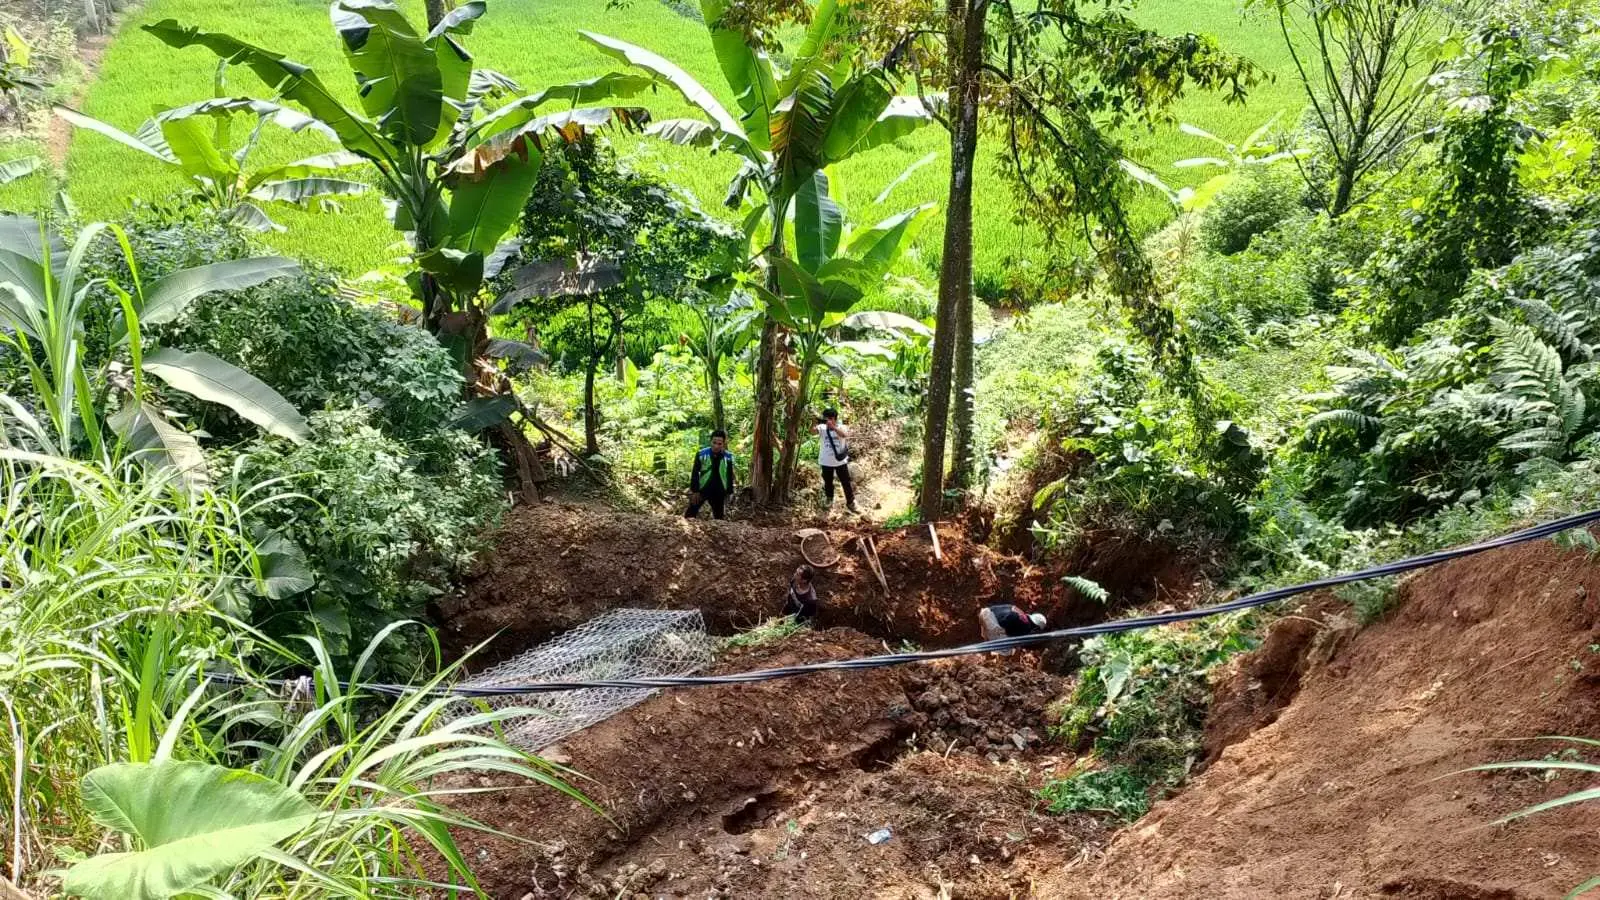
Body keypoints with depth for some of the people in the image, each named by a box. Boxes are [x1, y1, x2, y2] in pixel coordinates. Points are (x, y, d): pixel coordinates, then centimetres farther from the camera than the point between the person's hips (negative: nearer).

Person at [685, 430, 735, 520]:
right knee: (691, 513, 0)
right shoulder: (701, 454, -11)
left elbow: (730, 476, 5)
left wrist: (729, 493, 5)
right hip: (702, 489, -2)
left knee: (718, 517, 12)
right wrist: (694, 491, -8)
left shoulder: (728, 457, -5)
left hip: (719, 492, 2)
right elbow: (695, 473, -5)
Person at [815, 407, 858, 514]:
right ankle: (829, 499, 42)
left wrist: (833, 427, -48)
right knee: (828, 482, 18)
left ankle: (850, 503, 20)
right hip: (826, 462, 1)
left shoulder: (841, 427, -13)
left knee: (846, 482, 6)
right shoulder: (822, 428, -10)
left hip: (840, 461, -1)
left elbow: (845, 434, -36)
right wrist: (814, 424, -49)